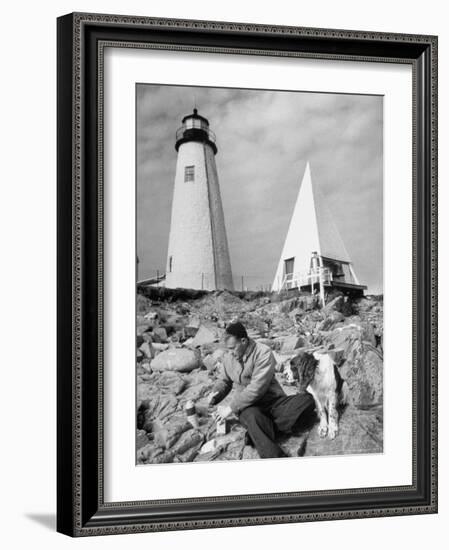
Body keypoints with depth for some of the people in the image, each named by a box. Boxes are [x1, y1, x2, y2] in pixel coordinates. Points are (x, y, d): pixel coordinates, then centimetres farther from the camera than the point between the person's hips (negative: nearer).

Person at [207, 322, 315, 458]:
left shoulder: (264, 353, -12)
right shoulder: (228, 357, 7)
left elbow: (256, 388, -19)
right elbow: (223, 380, 24)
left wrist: (231, 408, -17)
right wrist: (216, 394, 0)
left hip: (273, 401, -1)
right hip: (248, 407, 1)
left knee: (307, 399, -29)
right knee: (252, 416, -38)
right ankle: (275, 458, -54)